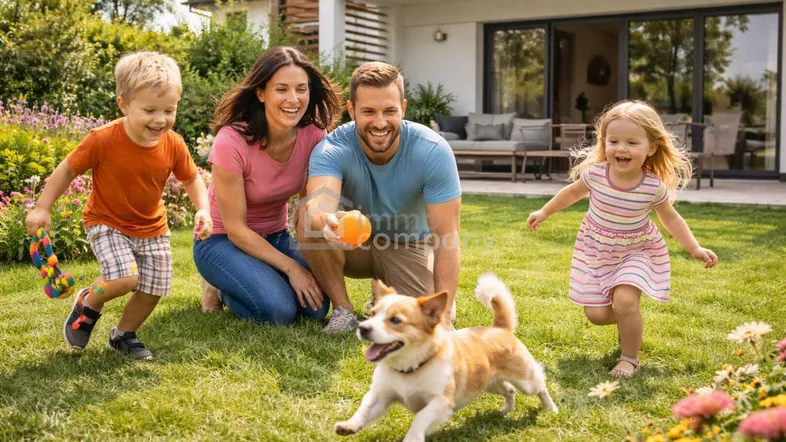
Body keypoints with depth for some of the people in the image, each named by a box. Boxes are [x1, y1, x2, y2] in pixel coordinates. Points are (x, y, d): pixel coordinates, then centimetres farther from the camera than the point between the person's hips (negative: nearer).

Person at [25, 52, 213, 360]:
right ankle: (87, 305, 10)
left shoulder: (174, 145, -14)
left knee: (152, 291, 6)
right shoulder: (103, 140, -24)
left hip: (152, 228, 4)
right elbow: (67, 170, -11)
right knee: (125, 278, -25)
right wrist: (42, 208, -10)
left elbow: (192, 178, 2)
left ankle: (123, 335, 34)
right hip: (107, 223, -4)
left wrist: (203, 210, -15)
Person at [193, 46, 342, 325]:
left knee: (316, 307, -16)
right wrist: (291, 267, -24)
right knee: (279, 310, -26)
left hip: (275, 237, 5)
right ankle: (221, 288, 6)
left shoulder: (313, 135, -14)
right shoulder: (232, 142, -27)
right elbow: (236, 229, -21)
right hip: (223, 241, -5)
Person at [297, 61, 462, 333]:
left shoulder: (433, 151, -26)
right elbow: (319, 205, -47)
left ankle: (387, 291, 14)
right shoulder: (332, 150, -26)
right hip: (353, 243, -1)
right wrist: (327, 222, -72)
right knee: (309, 214, -31)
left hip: (408, 246, 1)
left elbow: (446, 235, -26)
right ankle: (342, 308, -11)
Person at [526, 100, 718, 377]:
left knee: (624, 300, -24)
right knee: (596, 314, 0)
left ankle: (630, 358, 0)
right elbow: (573, 192, 3)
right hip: (595, 251, 2)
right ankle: (629, 323, 36)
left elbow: (671, 219, -3)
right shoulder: (595, 173, -19)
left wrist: (695, 249, -8)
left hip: (636, 252, -2)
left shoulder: (654, 187, -21)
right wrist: (544, 212, 14)